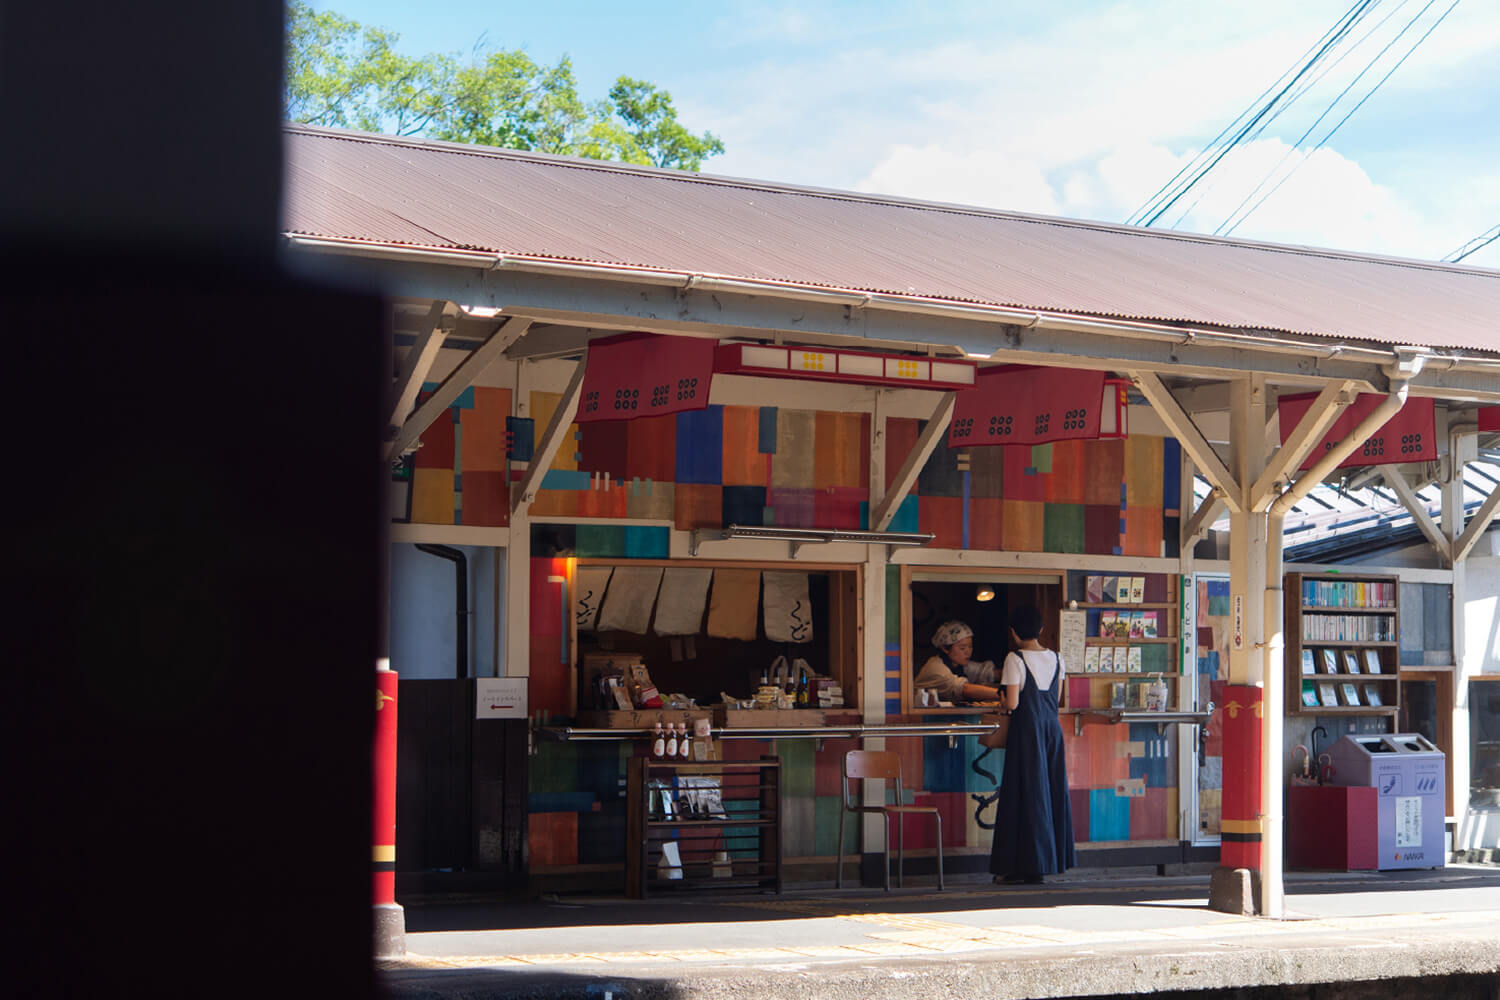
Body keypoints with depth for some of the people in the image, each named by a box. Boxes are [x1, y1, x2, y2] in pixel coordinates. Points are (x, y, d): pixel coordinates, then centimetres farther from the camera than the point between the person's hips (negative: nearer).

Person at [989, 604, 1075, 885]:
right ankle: (1053, 860, 13)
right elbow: (1055, 698, 12)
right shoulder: (1056, 659, 7)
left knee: (1027, 793, -2)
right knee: (1053, 793, 10)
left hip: (1027, 729, -5)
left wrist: (1002, 701, 7)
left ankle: (1029, 866, 0)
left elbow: (1012, 703, -14)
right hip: (1052, 728, 5)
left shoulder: (1015, 659, -10)